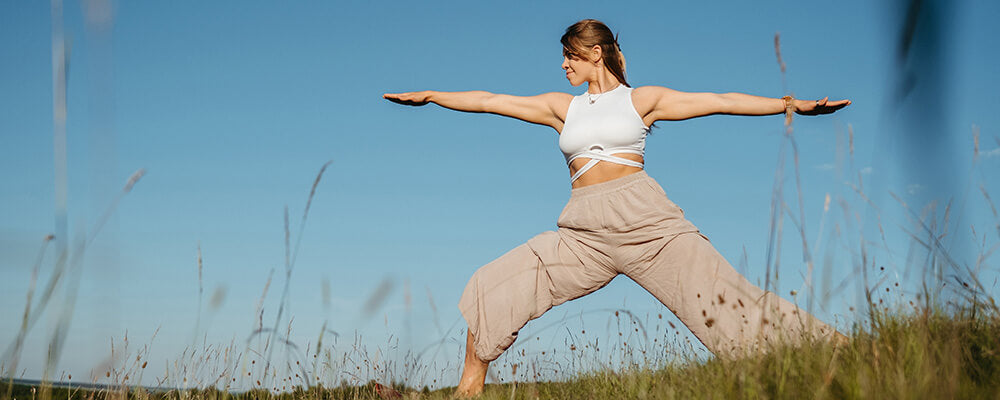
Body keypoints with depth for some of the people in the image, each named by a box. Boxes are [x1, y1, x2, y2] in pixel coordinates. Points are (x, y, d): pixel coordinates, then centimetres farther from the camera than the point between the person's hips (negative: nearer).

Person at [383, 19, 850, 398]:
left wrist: (793, 103, -1)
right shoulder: (562, 107, 19)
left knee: (721, 293, -13)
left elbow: (721, 101, 5)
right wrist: (429, 96, 23)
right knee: (491, 287, -5)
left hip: (646, 220, -3)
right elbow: (491, 101, 22)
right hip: (584, 232, 4)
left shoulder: (642, 99, 10)